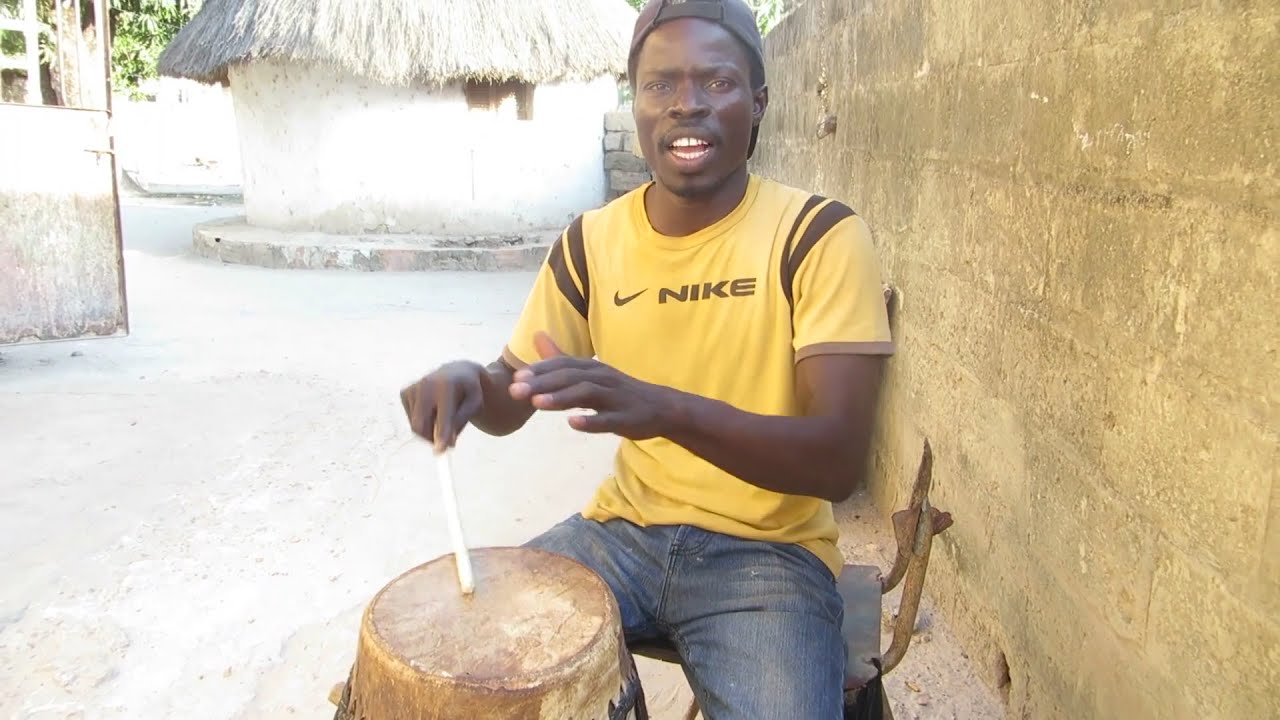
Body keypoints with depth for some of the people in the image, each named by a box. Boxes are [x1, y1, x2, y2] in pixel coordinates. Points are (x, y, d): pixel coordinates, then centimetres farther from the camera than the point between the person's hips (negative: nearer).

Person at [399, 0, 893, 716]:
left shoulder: (819, 233, -12)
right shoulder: (593, 240, 1)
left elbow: (840, 460, -21)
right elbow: (510, 399, 10)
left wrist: (666, 408, -37)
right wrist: (467, 381, -16)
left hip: (767, 550, -3)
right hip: (624, 529, 4)